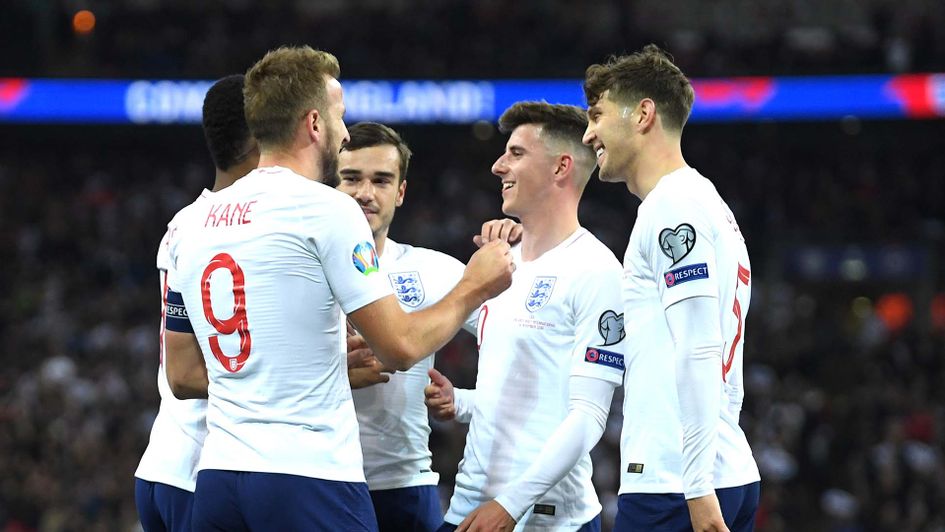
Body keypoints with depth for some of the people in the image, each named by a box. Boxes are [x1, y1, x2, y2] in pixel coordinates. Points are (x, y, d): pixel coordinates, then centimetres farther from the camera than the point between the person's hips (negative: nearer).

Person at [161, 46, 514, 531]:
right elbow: (400, 347, -8)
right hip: (311, 475, -6)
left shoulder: (191, 224, 14)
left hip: (218, 474, 6)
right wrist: (473, 290, 10)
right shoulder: (325, 209, -6)